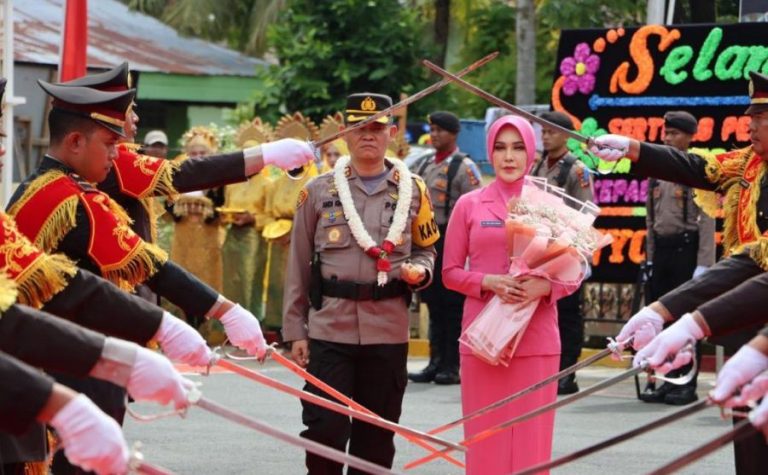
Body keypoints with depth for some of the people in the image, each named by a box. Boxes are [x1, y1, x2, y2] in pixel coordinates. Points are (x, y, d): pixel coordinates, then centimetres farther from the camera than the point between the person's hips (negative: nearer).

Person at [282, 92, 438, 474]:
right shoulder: (318, 191, 4)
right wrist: (295, 331, 2)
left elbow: (427, 249, 17)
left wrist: (419, 270, -7)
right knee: (325, 429, -5)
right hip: (329, 328, -1)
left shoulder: (412, 191, 7)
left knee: (377, 435, 8)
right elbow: (299, 265, 6)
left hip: (388, 331, 1)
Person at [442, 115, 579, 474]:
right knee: (485, 436, 1)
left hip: (536, 337, 0)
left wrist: (545, 287, -14)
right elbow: (451, 272, 6)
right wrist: (489, 282, -13)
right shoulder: (469, 205, 6)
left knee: (531, 436, 0)